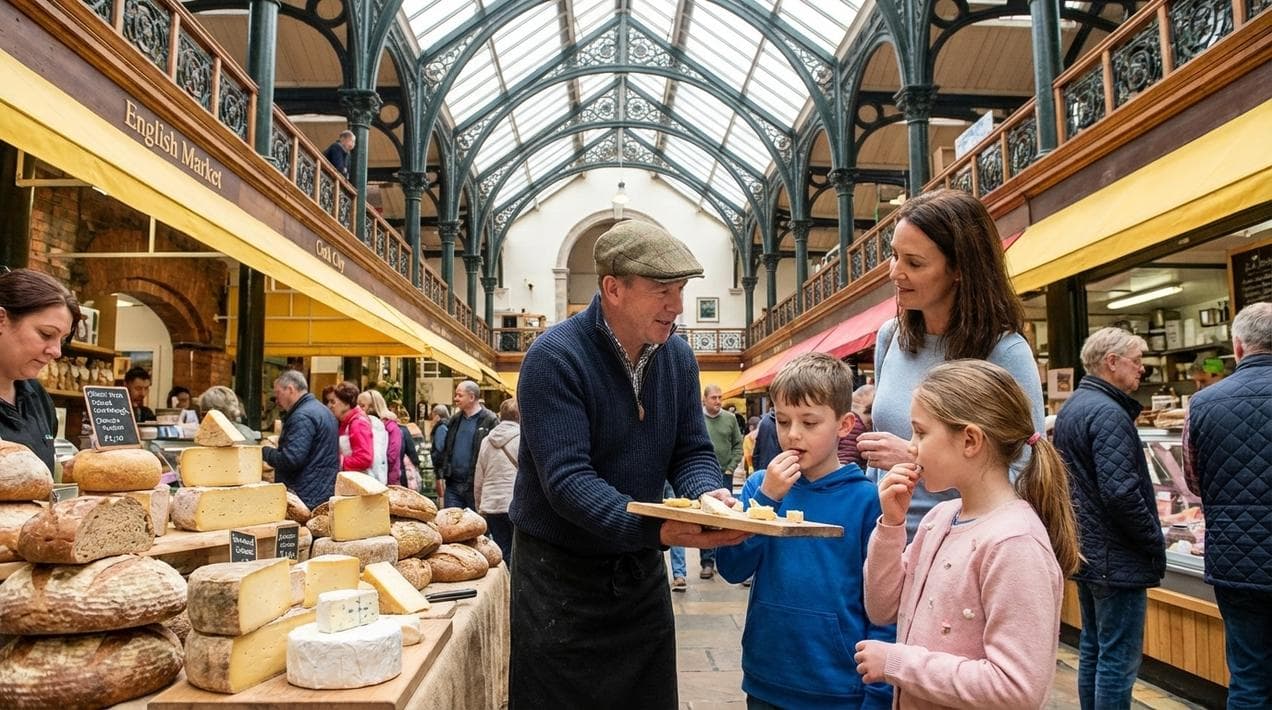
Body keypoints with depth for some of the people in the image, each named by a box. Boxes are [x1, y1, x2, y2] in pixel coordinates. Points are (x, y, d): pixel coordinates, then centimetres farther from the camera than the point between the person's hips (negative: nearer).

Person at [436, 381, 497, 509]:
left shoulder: (490, 421, -8)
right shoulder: (454, 420, 13)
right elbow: (445, 450, 17)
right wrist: (440, 477, 10)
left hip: (476, 486, -5)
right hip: (452, 485, 6)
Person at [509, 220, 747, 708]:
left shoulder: (678, 357, 0)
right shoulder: (554, 358, -21)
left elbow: (691, 453, 2)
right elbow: (566, 479, -28)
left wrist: (708, 495, -21)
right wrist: (655, 529, -40)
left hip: (641, 571, 6)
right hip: (561, 575, -6)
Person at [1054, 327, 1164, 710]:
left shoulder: (1071, 407, 12)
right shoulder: (1108, 413, -19)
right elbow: (1120, 492, -24)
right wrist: (1156, 544, -13)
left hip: (1084, 550, 10)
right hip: (1117, 559, -10)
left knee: (1092, 649, 17)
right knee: (1118, 661, -2)